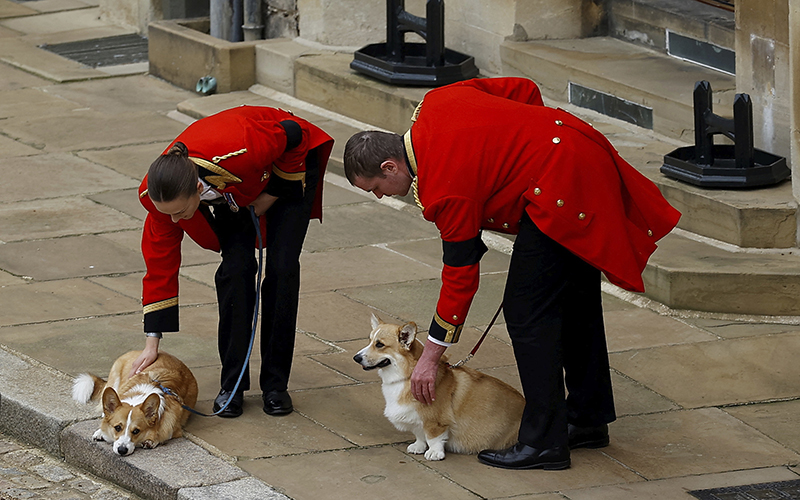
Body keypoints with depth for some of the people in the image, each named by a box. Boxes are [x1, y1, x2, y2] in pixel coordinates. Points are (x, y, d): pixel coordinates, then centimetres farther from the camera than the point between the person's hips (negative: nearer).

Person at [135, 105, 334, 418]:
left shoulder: (239, 153, -47)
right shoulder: (160, 193, -32)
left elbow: (293, 134, -26)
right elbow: (160, 263, -20)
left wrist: (272, 195, -17)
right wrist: (152, 342, -19)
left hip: (287, 166, -3)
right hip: (232, 193, 3)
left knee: (282, 269, -12)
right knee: (236, 268, -14)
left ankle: (275, 383, -2)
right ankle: (232, 384, -3)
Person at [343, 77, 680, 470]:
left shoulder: (444, 190, -17)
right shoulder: (436, 102, 7)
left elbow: (461, 275, -11)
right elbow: (524, 90, 14)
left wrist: (430, 358, -3)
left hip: (559, 188, -11)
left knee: (527, 313, -6)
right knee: (575, 302, 20)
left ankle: (543, 443, -3)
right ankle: (588, 419, 31)